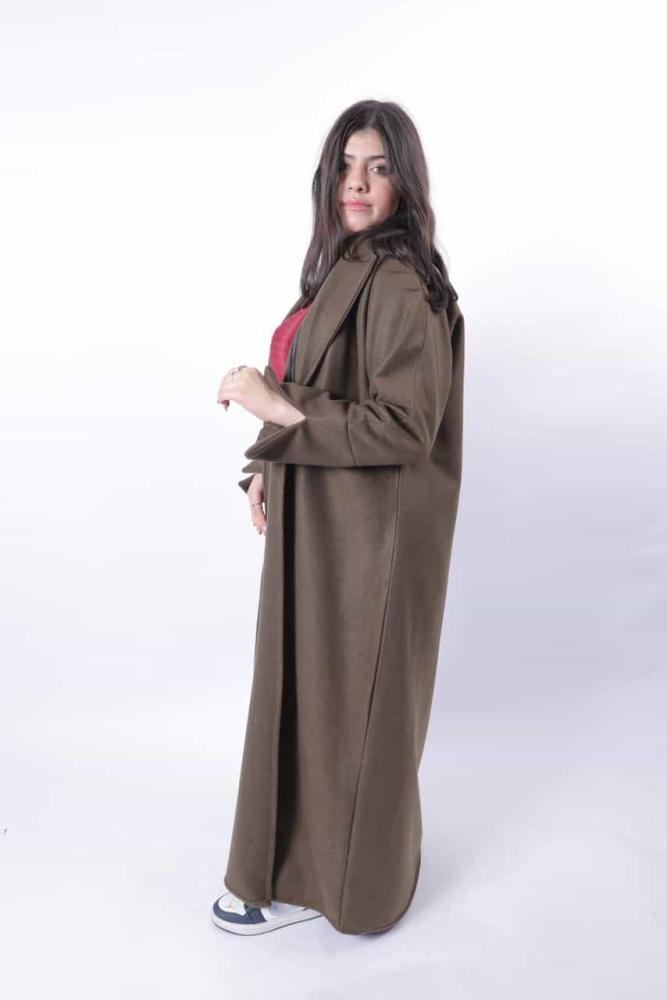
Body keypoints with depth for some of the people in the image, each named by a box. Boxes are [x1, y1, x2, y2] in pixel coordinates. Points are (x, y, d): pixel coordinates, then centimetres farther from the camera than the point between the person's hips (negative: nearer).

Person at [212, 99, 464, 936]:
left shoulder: (401, 284, -19)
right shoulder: (344, 265, 10)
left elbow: (405, 425, -24)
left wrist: (283, 414, -24)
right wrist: (272, 463, 5)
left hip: (369, 528, -9)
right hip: (322, 513, 10)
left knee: (343, 696, 6)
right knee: (306, 683, 20)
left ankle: (327, 877, 27)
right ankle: (309, 853, 41)